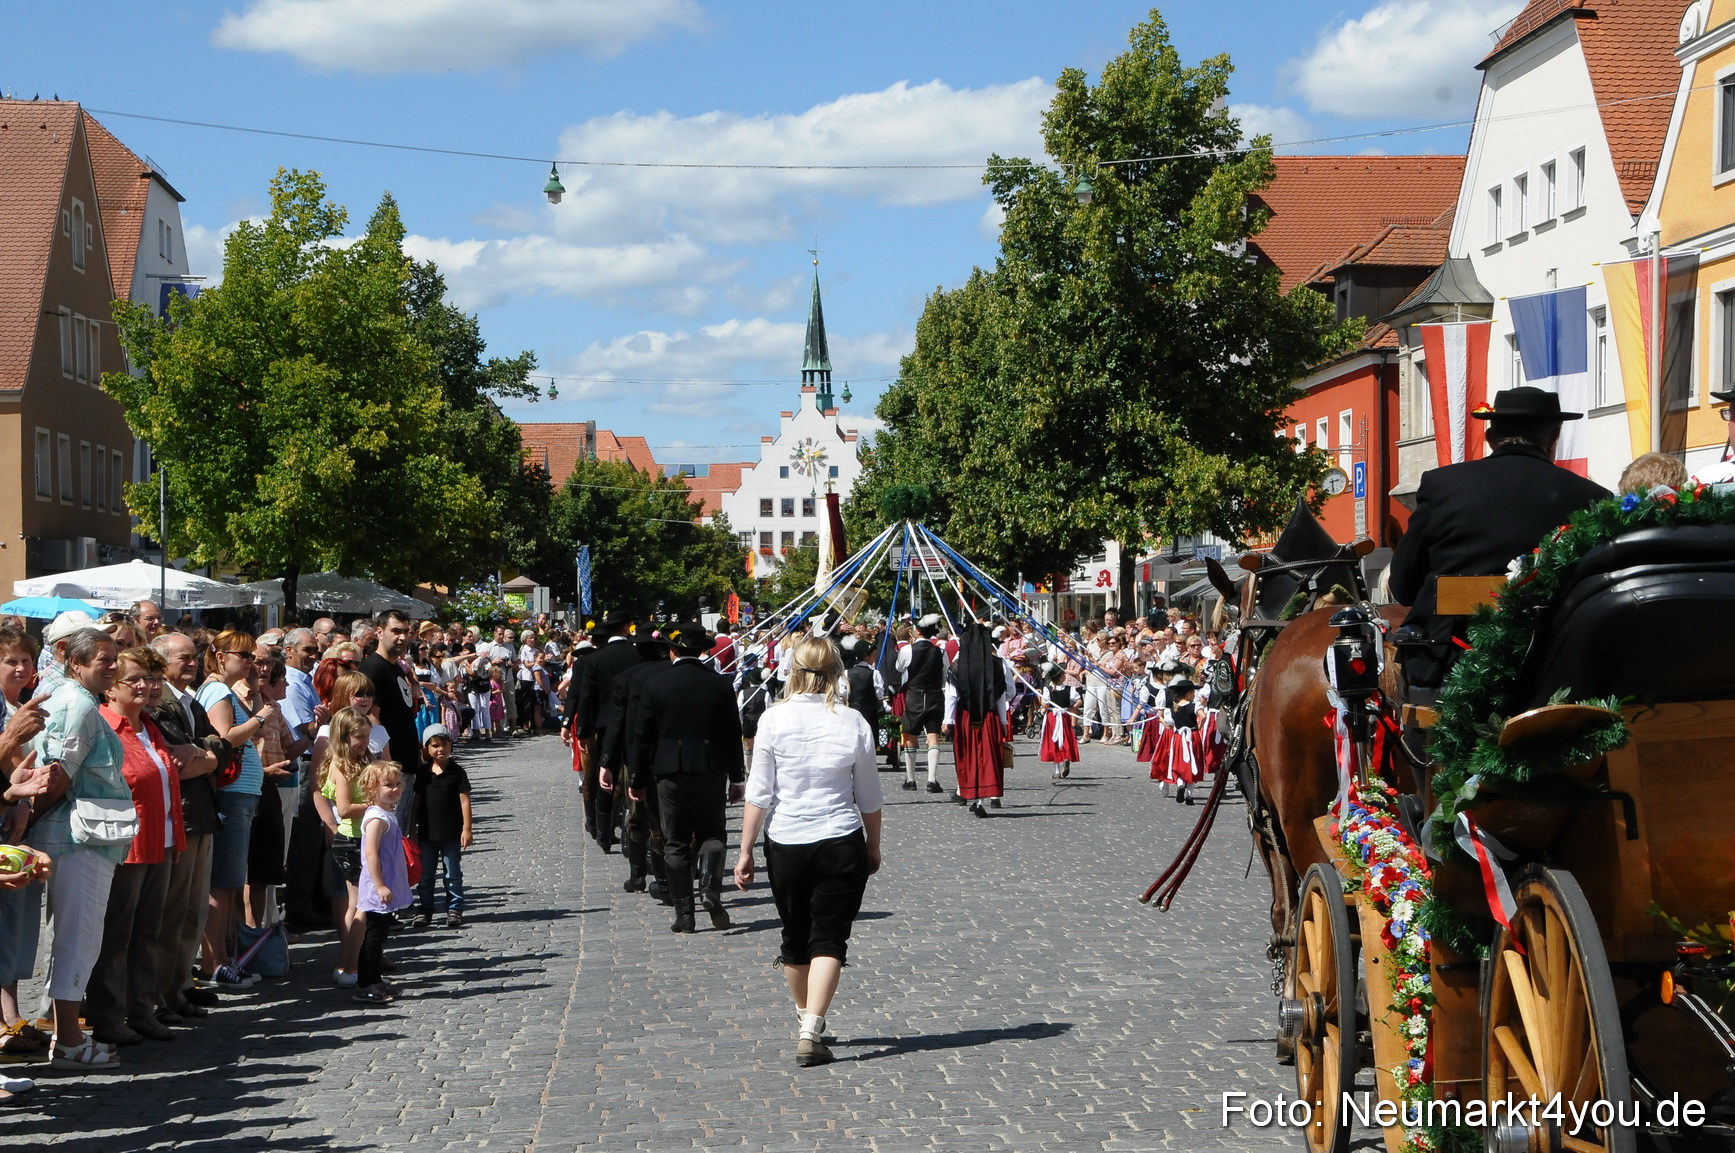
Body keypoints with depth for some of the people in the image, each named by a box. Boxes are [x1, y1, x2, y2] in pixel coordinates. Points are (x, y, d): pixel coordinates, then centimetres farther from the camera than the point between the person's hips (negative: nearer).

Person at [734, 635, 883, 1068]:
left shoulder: (774, 719, -7)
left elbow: (759, 793, -6)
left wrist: (745, 850, 1)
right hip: (841, 843, 0)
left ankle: (807, 1021, 33)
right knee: (829, 939, 1)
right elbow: (869, 798, 4)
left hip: (785, 844, 1)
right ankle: (811, 1033, -12)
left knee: (795, 939, 17)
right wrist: (873, 847, 18)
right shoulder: (853, 723, -3)